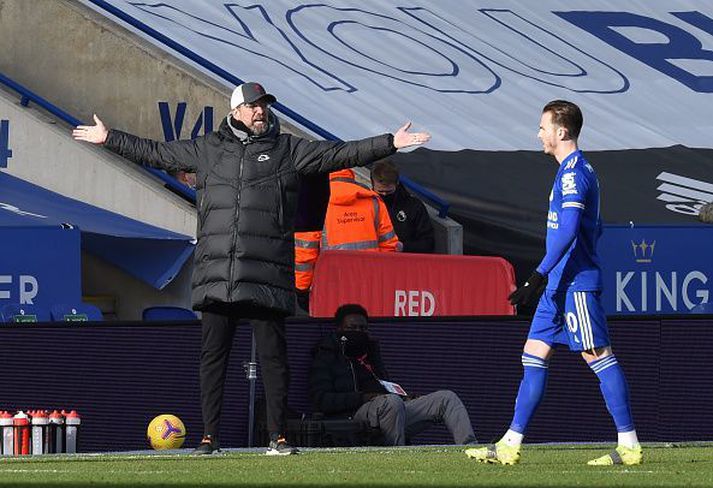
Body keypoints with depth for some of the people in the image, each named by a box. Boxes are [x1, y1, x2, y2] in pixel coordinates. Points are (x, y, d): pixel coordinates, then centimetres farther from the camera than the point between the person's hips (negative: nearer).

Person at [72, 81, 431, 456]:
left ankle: (278, 435, 3)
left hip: (266, 275, -2)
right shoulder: (207, 150, 15)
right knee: (213, 354, 3)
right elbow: (155, 153, 24)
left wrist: (390, 144, -1)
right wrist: (109, 139, 24)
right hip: (215, 272, 2)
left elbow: (339, 155, 6)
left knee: (272, 355, -2)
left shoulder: (287, 150, 10)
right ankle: (209, 436, 8)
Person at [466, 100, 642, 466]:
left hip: (576, 283, -11)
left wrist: (539, 277, -26)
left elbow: (568, 230, -24)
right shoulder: (574, 170, 17)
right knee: (534, 354, 9)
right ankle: (510, 445, 9)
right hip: (561, 284, 11)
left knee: (598, 355, -8)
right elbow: (593, 228, 24)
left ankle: (629, 445, -6)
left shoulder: (573, 172, -14)